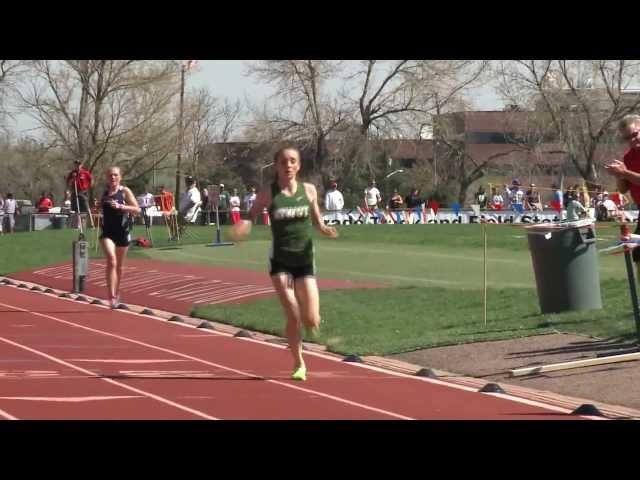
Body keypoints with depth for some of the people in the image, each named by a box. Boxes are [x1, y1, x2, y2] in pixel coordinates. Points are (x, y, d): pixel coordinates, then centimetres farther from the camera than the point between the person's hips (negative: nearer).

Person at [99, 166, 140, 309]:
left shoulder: (125, 191, -3)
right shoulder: (104, 192, 6)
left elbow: (137, 209, -11)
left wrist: (120, 206, -22)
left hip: (122, 232, 0)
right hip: (107, 232, 0)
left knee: (119, 265, 14)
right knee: (111, 261, -20)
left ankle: (116, 293, 35)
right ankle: (112, 296, -24)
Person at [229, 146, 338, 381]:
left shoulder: (309, 190, 2)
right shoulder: (268, 194, -4)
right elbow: (250, 217, 3)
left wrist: (325, 229, -9)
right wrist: (242, 226, -20)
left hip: (305, 259, 2)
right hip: (280, 260, -2)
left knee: (312, 322, -4)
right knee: (293, 317, -11)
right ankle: (299, 364, 9)